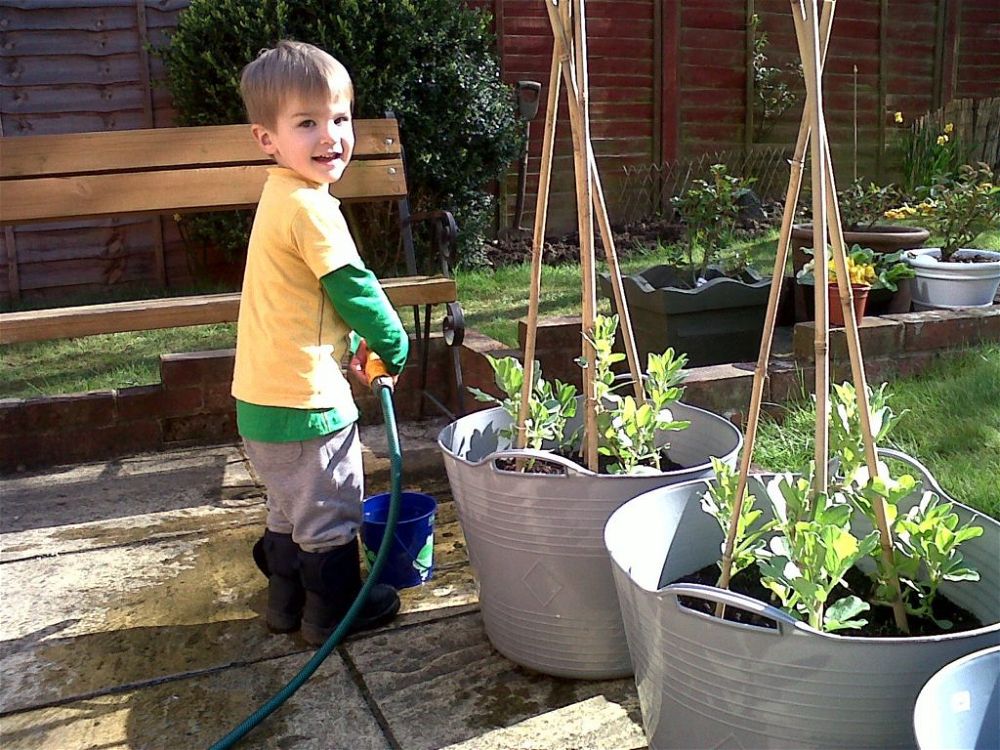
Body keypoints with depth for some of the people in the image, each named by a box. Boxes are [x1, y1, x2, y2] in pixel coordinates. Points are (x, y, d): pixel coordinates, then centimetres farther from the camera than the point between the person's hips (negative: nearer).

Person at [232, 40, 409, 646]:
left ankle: (288, 602, 37)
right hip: (304, 396, -10)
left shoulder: (280, 198, 13)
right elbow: (353, 288, -16)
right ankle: (334, 612, 23)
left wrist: (353, 345, 18)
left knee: (293, 505, 24)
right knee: (330, 510, 8)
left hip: (265, 396, 10)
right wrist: (393, 346, -1)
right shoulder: (311, 207, -20)